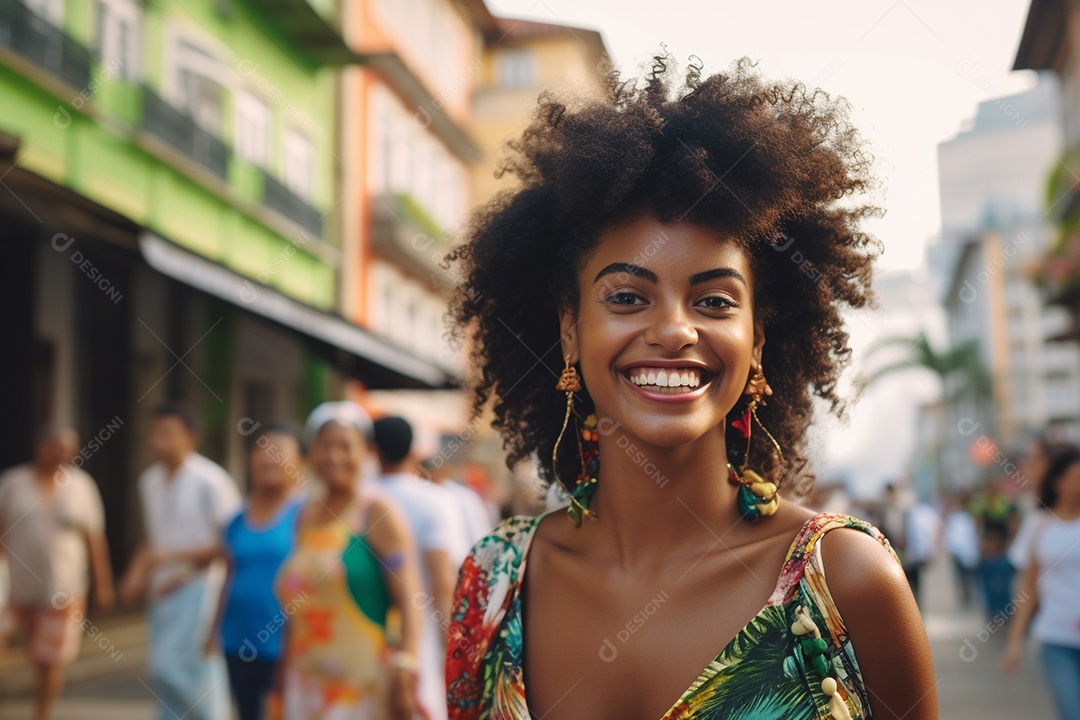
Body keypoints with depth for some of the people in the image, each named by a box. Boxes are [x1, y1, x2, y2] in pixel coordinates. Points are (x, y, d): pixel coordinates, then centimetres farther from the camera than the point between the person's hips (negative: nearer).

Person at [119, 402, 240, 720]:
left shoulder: (210, 481, -14)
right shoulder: (149, 481, 8)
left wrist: (175, 557, -18)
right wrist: (136, 574, 2)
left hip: (198, 589, -7)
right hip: (162, 592, 7)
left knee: (175, 667, -15)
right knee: (165, 672, 10)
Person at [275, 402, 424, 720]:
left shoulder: (378, 513, -6)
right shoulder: (306, 516, 11)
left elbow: (409, 600, -12)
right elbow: (294, 607, 16)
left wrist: (405, 670, -22)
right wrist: (284, 681, 18)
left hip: (365, 686, -6)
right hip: (307, 688, 6)